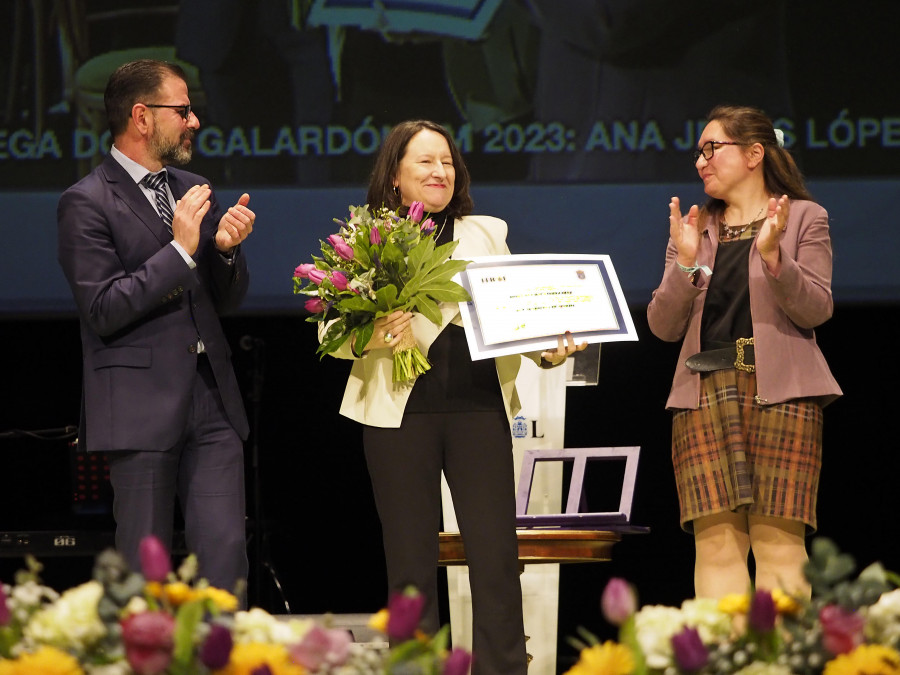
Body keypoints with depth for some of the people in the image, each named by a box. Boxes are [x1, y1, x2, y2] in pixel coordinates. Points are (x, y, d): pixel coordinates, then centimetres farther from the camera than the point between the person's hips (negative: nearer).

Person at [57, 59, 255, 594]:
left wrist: (227, 248, -2)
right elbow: (104, 310, -14)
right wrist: (180, 249, -17)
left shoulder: (193, 191, 16)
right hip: (142, 405, -6)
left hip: (213, 400, 6)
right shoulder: (87, 203, -6)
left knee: (226, 554, -3)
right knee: (145, 568, 0)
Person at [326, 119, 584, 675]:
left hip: (479, 405, 2)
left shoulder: (486, 234, 16)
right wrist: (368, 337, -20)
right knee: (412, 561, 2)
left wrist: (549, 349, -9)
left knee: (497, 556, -4)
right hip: (400, 410, -2)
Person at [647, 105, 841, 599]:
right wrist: (685, 262, -3)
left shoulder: (804, 218, 10)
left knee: (779, 539, -10)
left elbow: (815, 310, -1)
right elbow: (664, 326, 12)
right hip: (706, 391, 3)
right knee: (715, 540, -8)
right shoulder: (694, 228, 20)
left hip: (779, 390, -3)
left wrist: (772, 255, -15)